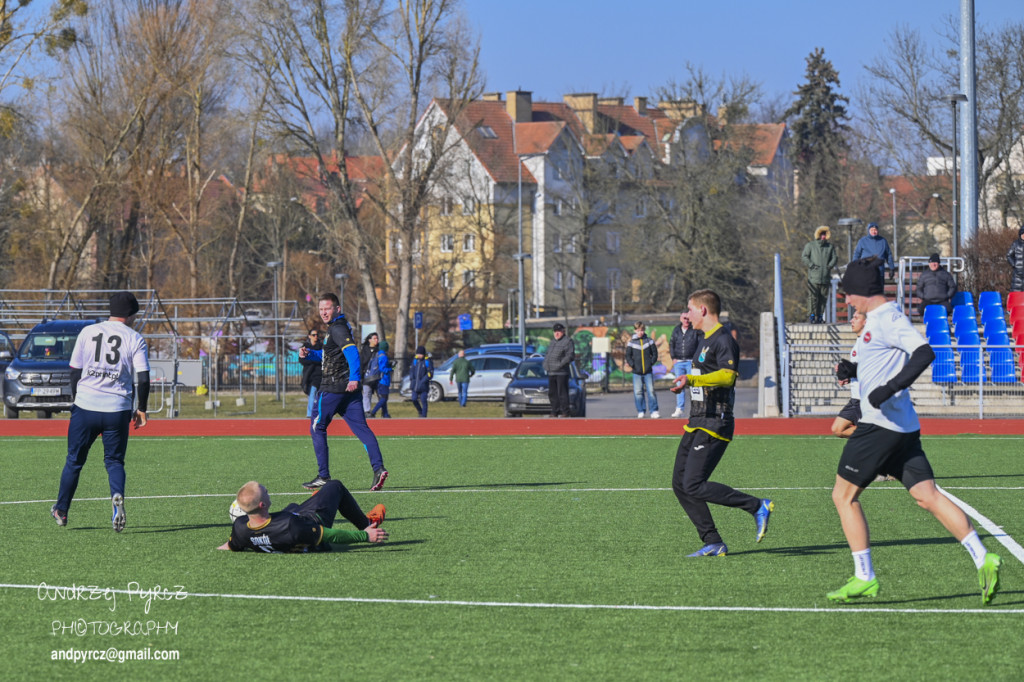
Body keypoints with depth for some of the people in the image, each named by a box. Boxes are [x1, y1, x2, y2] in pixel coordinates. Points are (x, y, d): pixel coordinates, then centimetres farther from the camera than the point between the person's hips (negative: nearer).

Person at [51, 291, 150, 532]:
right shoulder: (135, 339, -1)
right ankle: (117, 496, -19)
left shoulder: (88, 332, 3)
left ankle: (61, 511, 24)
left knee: (74, 460, 15)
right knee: (114, 460, 10)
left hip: (85, 406, 1)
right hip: (118, 409, -1)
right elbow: (143, 378, -7)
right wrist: (141, 409, 5)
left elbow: (75, 371, 5)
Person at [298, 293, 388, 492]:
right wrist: (310, 353, 19)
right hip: (348, 389, 9)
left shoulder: (337, 328, -11)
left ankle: (323, 476, 3)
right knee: (361, 428, 0)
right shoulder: (340, 327, 20)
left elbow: (351, 350, -27)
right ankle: (378, 467, -16)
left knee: (317, 428, 3)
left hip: (333, 388, -9)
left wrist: (354, 378, -37)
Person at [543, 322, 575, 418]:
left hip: (561, 373, -8)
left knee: (562, 393, -9)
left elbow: (570, 356, -12)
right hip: (551, 373, 8)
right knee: (552, 393, 10)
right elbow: (547, 354, 29)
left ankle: (565, 412, -6)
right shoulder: (553, 342, 21)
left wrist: (560, 364, -17)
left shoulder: (567, 341, -4)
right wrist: (545, 364, 11)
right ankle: (554, 412, 17)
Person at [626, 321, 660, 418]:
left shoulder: (649, 341, 5)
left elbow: (654, 353, 10)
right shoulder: (631, 343, 3)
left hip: (648, 371, 0)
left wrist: (652, 362, -2)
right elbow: (628, 355, 6)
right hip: (636, 372, 0)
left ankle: (654, 411, 1)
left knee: (651, 391, -2)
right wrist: (632, 365, -6)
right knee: (638, 392, 0)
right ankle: (640, 412, 8)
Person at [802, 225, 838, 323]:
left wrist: (829, 266, -4)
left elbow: (834, 258, 13)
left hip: (825, 277, 2)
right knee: (812, 297, -8)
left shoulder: (830, 247, 15)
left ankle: (819, 316, 3)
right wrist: (811, 265, -9)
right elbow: (804, 257, 4)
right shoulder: (810, 245, 10)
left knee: (823, 298, 0)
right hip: (813, 277, -2)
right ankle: (811, 315, -10)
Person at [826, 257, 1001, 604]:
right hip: (902, 428, 10)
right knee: (928, 496, 2)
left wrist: (889, 388, -30)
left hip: (882, 426, -10)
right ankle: (983, 559, -9)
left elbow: (924, 353, -26)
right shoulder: (878, 319, 17)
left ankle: (864, 578, 1)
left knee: (844, 496, 0)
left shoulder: (889, 319, -13)